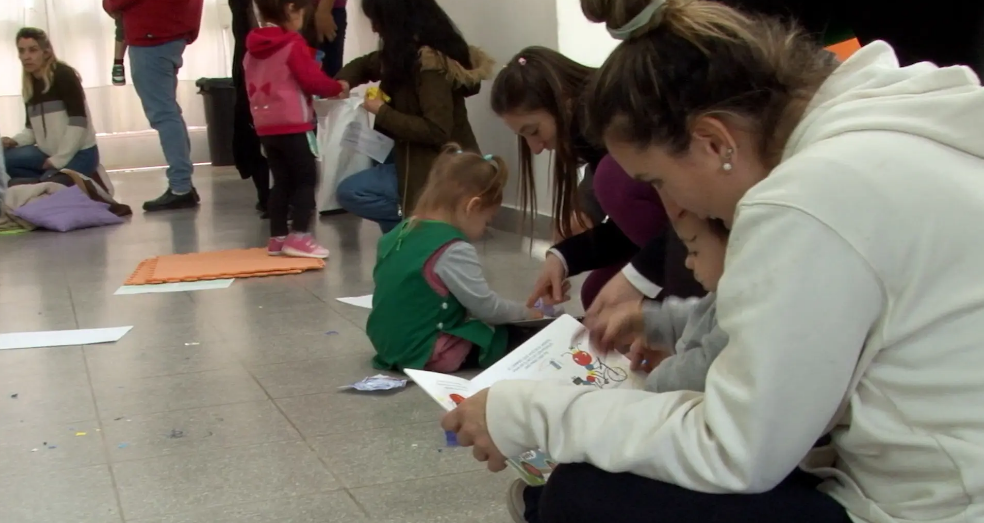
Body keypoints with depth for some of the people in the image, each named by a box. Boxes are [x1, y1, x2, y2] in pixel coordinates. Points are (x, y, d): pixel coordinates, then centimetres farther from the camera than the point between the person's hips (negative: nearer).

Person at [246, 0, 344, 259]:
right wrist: (338, 88, 4)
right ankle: (298, 236, -8)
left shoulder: (253, 46, 13)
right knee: (306, 178, -2)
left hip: (265, 126, 8)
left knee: (281, 181, 13)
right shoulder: (293, 44, -11)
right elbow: (312, 80, -14)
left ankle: (277, 238, 15)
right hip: (292, 125, -8)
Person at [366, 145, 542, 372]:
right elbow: (485, 306, -15)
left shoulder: (399, 233, 5)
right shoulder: (454, 251, -19)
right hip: (426, 353, -9)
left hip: (389, 343, 9)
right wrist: (525, 313, 4)